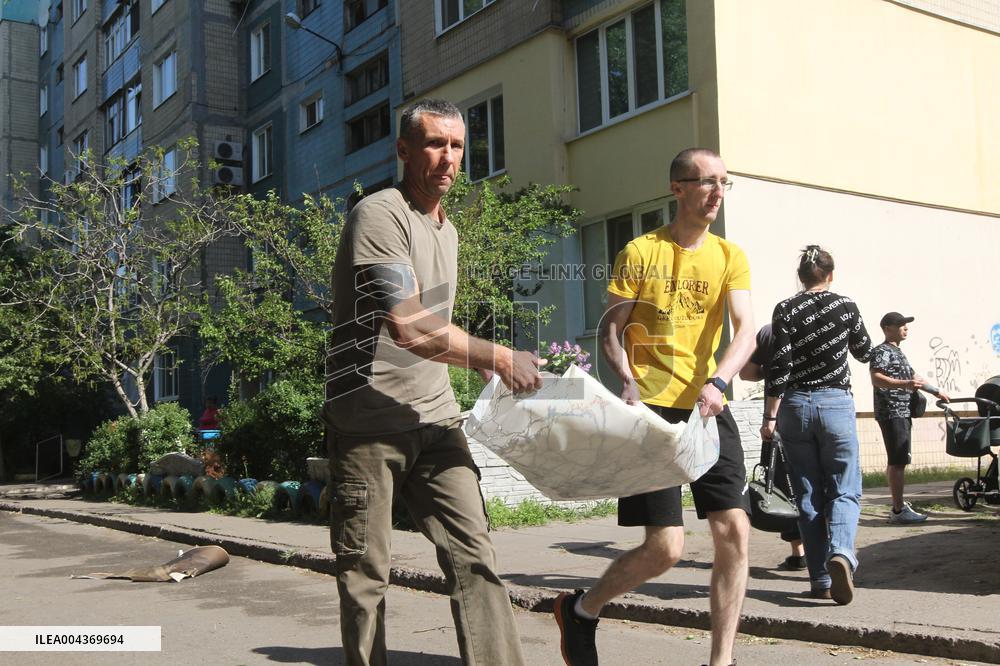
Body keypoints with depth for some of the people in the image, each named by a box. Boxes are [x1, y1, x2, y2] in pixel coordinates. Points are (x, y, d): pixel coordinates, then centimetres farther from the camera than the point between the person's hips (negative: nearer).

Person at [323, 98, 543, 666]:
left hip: (435, 419, 7)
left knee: (474, 555, -3)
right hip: (368, 424, -7)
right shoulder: (380, 215, -10)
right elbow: (408, 328, -19)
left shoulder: (448, 229, 18)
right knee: (365, 573, 3)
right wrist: (500, 359, -11)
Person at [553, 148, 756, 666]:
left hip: (708, 408, 4)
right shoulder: (640, 252, 1)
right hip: (652, 407, -4)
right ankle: (581, 610, 18)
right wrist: (629, 382, -15)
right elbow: (610, 330, 3)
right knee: (665, 547, -8)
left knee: (735, 532, -4)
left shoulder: (729, 257, 8)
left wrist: (718, 381, -23)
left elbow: (745, 330, -5)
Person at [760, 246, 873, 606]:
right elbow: (865, 353, 15)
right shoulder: (845, 307, 1)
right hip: (835, 404, -1)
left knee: (808, 496, 8)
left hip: (795, 407, 1)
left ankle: (820, 580, 8)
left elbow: (779, 368, -7)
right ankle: (840, 552, -24)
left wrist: (769, 417, -3)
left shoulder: (785, 310, -2)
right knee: (844, 490, 4)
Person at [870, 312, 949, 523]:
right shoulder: (882, 352, -9)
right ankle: (899, 510, -11)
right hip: (892, 414, -10)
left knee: (895, 462, 11)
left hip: (901, 414, 10)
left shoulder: (897, 352, 22)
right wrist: (904, 384, -36)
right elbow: (876, 379, -25)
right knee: (898, 462, -11)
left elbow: (912, 375, 35)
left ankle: (898, 505, 15)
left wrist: (935, 391, 42)